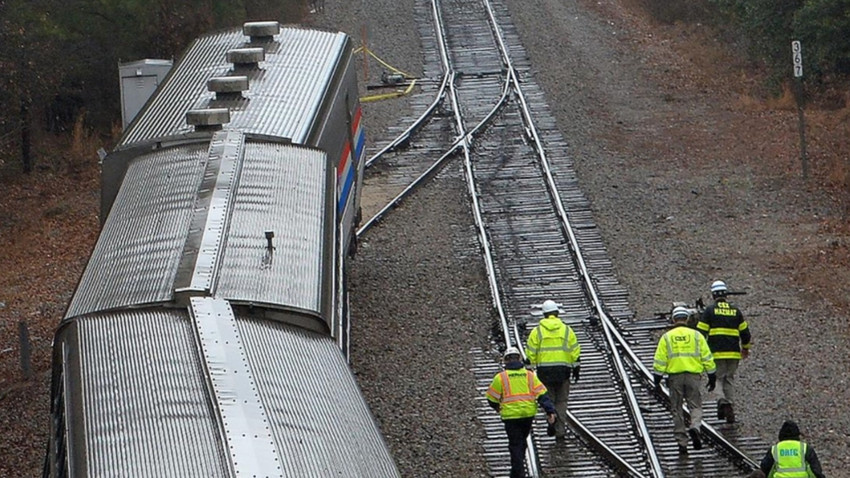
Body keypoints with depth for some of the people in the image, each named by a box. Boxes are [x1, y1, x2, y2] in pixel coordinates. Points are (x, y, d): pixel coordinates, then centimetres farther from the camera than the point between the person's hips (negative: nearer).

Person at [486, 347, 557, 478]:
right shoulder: (529, 375, 4)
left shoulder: (500, 377, -3)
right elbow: (542, 394, -2)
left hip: (511, 416, -3)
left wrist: (496, 407, 25)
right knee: (522, 441, 22)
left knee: (515, 444, 2)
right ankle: (518, 466, 32)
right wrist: (550, 411, -2)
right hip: (528, 414, 3)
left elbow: (492, 398, 4)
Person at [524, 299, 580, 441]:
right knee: (561, 400, 9)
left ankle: (552, 421, -15)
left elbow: (530, 353, -1)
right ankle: (559, 431, 6)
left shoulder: (537, 331, 0)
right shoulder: (566, 330, 3)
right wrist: (576, 368, 10)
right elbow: (575, 351, 2)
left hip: (544, 370, -1)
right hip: (563, 369, 1)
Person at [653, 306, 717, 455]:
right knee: (695, 406, 9)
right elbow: (707, 357, 4)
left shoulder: (667, 337, 4)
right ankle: (694, 427, -22)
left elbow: (660, 360, 1)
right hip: (693, 375, 0)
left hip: (675, 376, 0)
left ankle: (682, 443, 7)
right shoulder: (696, 335, 4)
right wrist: (712, 377, 11)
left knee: (677, 410, 8)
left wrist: (657, 380, 4)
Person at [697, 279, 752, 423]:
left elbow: (701, 331, -5)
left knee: (719, 377, 1)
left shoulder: (710, 310, -2)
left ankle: (723, 401, -24)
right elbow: (744, 331, 13)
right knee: (730, 379, 13)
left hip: (717, 352, -3)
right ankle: (730, 409, 12)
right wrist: (745, 347, 27)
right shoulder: (735, 310, 9)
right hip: (733, 352, 3)